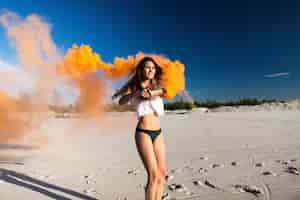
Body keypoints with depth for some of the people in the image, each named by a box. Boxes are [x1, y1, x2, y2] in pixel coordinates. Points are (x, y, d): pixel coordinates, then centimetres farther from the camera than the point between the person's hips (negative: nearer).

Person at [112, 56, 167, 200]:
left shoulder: (157, 86, 12)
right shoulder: (134, 87, 3)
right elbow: (121, 102, -13)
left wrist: (152, 93, -27)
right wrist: (136, 93, -30)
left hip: (158, 133, 5)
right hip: (143, 133, -5)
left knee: (162, 173, 8)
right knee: (153, 175, -8)